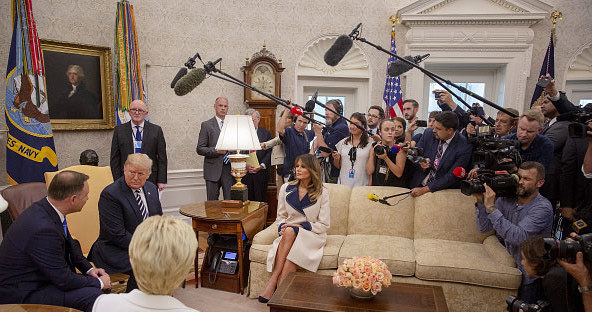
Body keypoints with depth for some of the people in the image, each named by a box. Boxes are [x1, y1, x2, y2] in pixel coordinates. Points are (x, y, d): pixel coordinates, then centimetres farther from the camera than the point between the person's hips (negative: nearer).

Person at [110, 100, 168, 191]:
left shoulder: (156, 130, 4)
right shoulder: (119, 130, 7)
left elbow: (162, 158, 3)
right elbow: (115, 159, 6)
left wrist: (161, 181, -3)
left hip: (150, 179, 0)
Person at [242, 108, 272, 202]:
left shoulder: (266, 133, 8)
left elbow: (269, 153, 1)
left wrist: (261, 166, -11)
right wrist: (245, 165, -10)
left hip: (261, 173, 0)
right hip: (245, 174, 0)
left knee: (261, 200, 1)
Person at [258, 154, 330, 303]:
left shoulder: (322, 192, -3)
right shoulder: (286, 188, 7)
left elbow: (324, 225, -3)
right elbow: (281, 216, 14)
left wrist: (300, 226, -13)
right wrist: (282, 227, -9)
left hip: (313, 235, -2)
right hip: (288, 236, 3)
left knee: (290, 233, -35)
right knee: (288, 232, -34)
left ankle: (274, 282, -33)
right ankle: (281, 288, -35)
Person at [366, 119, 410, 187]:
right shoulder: (375, 146, 5)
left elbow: (399, 174, -12)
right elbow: (370, 172, 1)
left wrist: (385, 158, -21)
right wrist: (372, 154, -10)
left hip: (395, 188, -2)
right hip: (377, 188, 3)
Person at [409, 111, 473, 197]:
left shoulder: (464, 147, -12)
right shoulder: (428, 134, -1)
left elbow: (452, 176, -15)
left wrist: (425, 189, -19)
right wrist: (422, 165, -17)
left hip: (443, 191, -2)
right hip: (418, 185, 2)